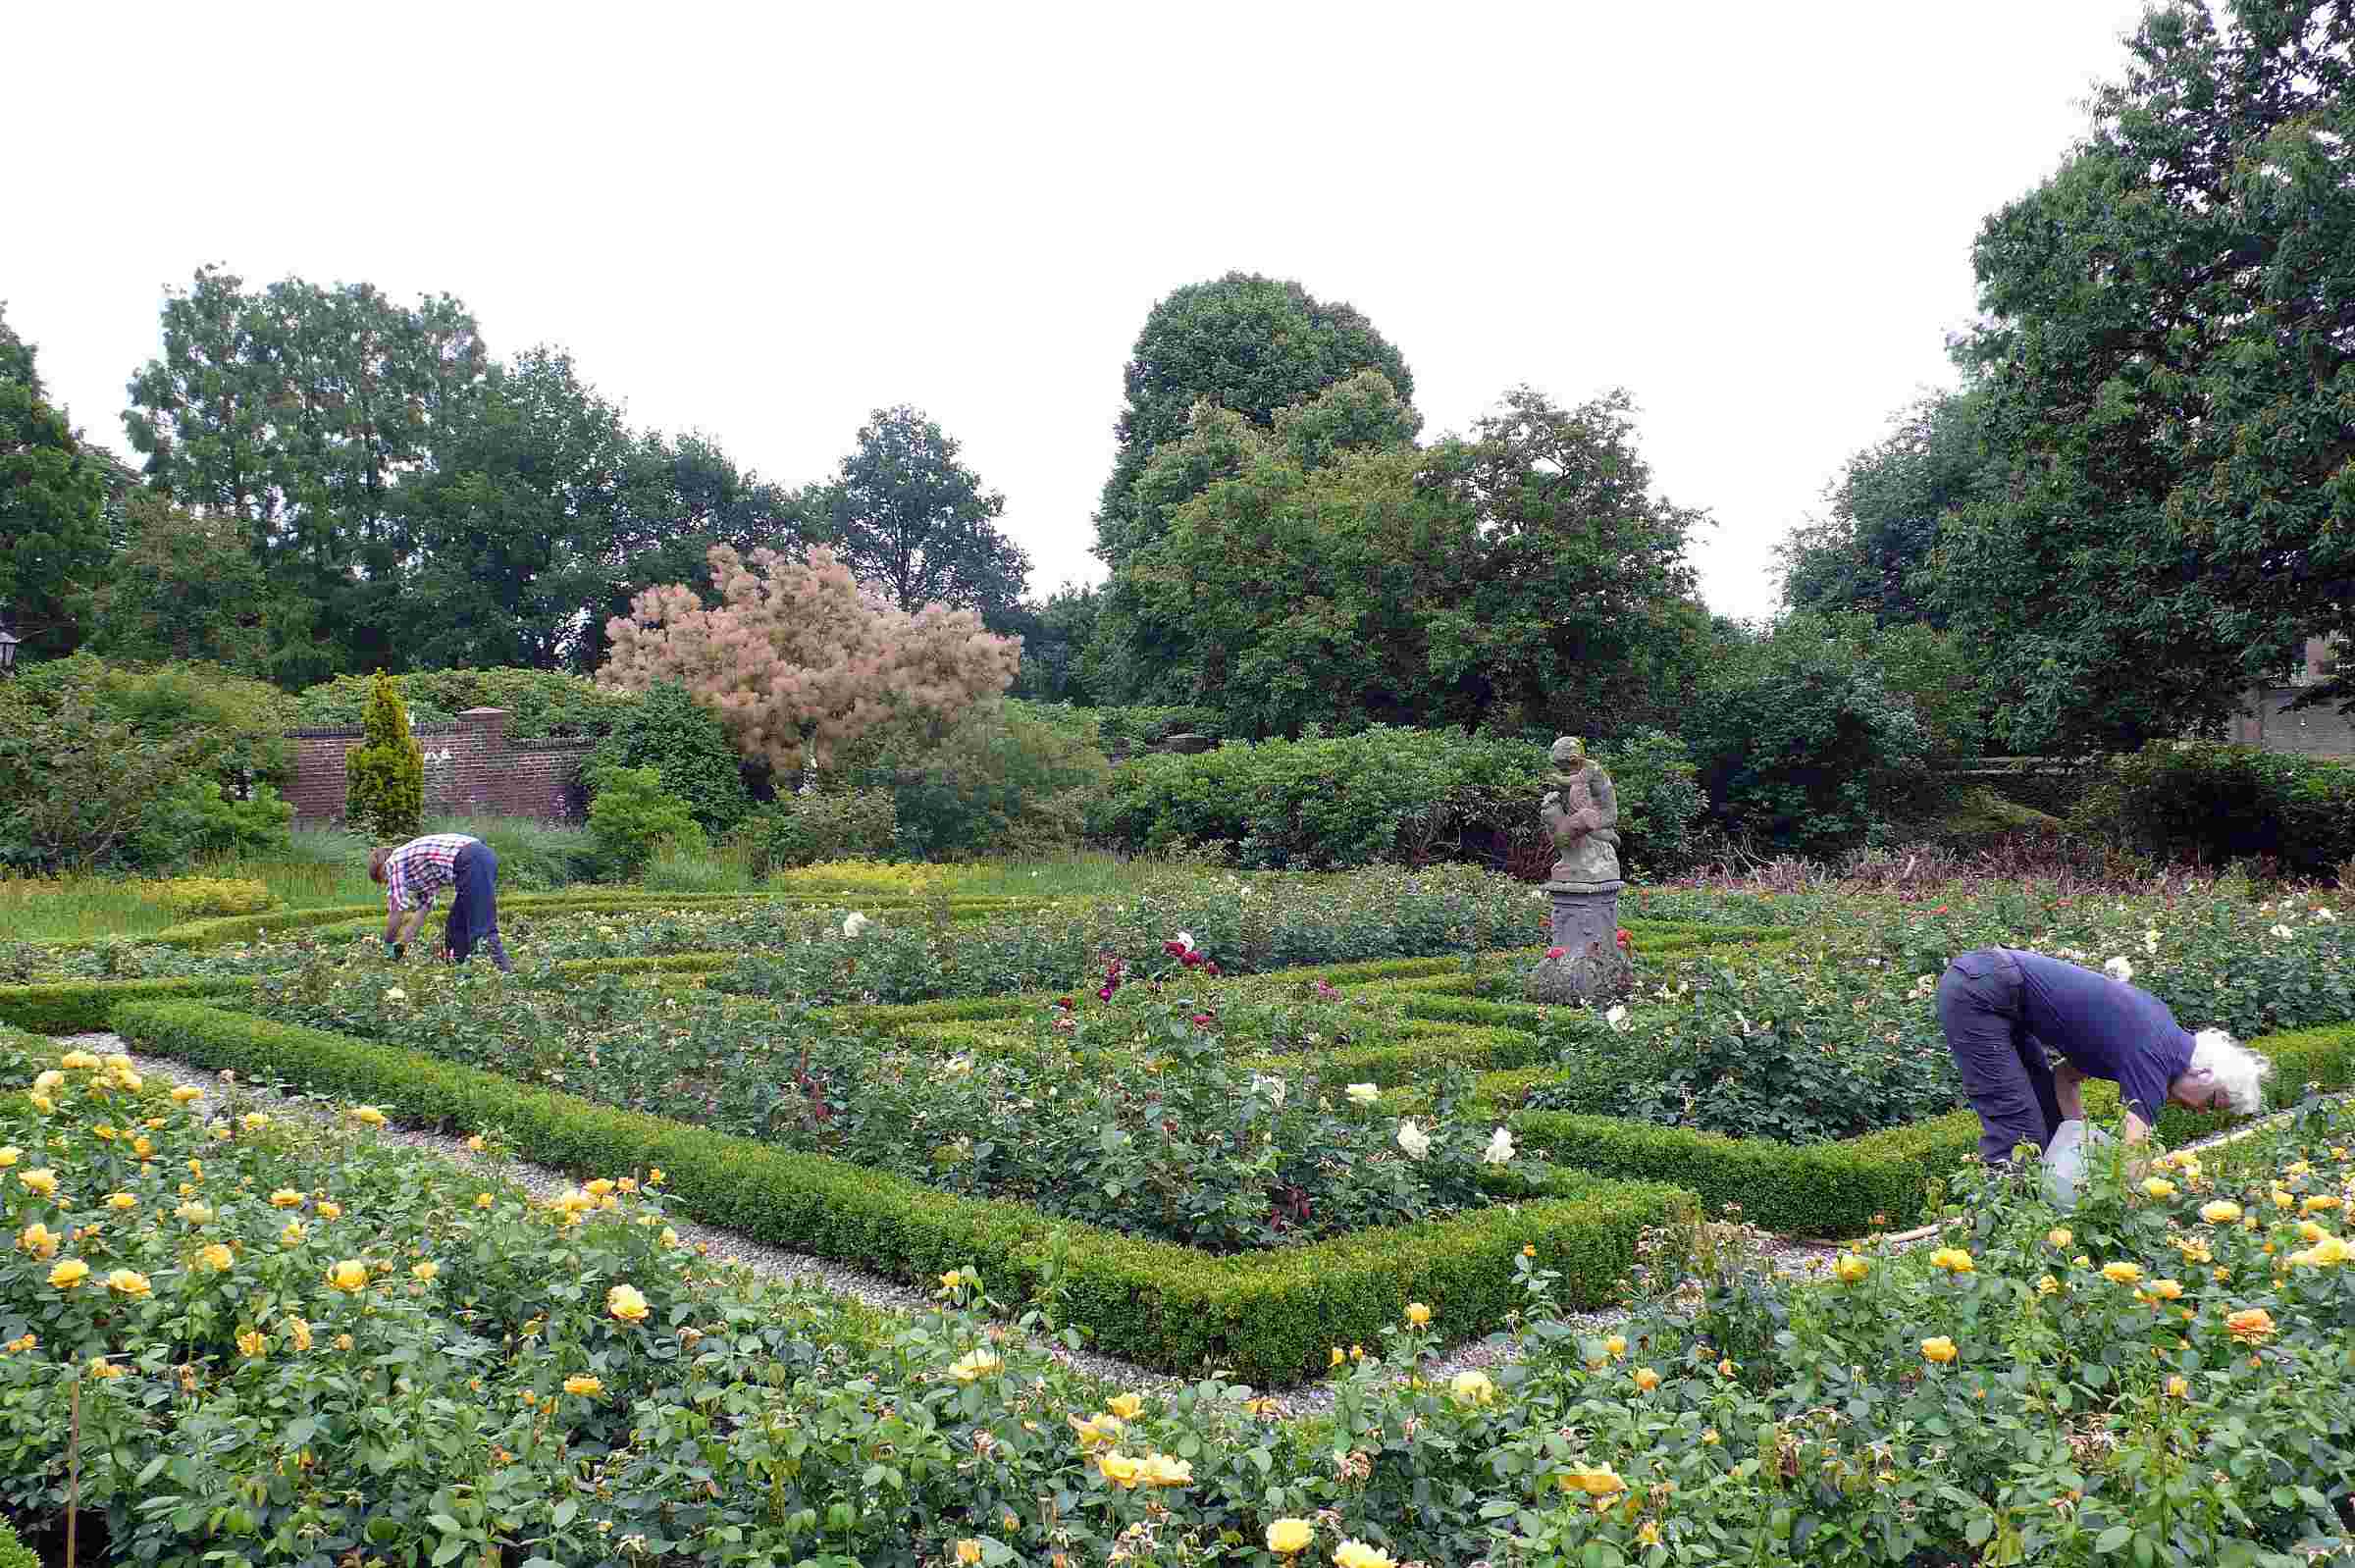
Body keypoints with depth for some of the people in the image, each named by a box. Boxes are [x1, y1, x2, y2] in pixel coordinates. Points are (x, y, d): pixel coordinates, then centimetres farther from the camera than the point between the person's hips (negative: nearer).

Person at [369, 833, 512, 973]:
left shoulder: (393, 862, 8)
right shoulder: (417, 862, 31)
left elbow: (397, 908, 5)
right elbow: (423, 906, 31)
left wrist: (388, 943, 17)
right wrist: (403, 942, 31)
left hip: (471, 862, -10)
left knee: (482, 925, -11)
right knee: (457, 923, 17)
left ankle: (506, 971, -16)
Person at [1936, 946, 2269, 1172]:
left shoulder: (2162, 1029, 14)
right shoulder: (2154, 1059, -12)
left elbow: (2066, 1075, 20)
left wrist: (2081, 1137, 9)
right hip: (1978, 993, -10)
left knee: (2052, 1123, 13)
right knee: (2019, 1132, -11)